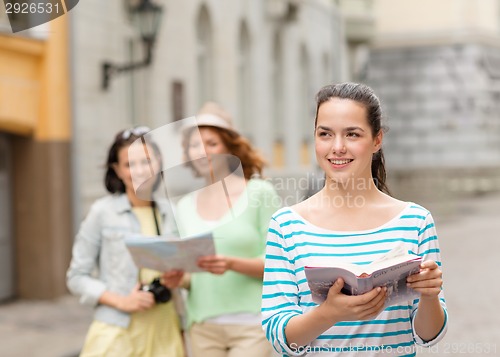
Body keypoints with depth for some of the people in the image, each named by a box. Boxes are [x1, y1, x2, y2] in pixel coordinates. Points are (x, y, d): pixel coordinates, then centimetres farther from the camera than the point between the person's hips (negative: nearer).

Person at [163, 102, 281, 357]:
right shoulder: (184, 207, 12)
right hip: (203, 327, 4)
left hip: (251, 325, -4)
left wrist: (232, 264, -21)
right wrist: (178, 279, -5)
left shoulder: (259, 193, -1)